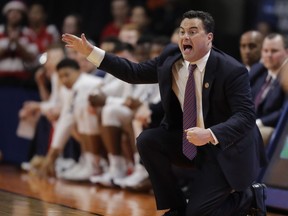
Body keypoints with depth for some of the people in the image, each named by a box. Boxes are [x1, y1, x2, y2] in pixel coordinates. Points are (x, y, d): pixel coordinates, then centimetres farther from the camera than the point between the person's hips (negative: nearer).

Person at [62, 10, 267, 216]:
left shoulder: (233, 71, -21)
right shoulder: (171, 57, -4)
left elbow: (245, 116, -26)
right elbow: (134, 72, 3)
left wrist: (210, 134, -41)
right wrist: (90, 51, -4)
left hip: (224, 147, -6)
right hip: (188, 139, 6)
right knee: (147, 141, -18)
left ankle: (251, 197, 14)